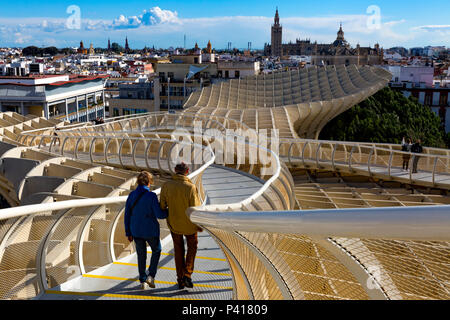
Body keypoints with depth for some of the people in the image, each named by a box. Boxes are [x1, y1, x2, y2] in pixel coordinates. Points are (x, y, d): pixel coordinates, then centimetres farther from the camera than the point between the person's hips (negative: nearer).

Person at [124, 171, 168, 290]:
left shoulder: (131, 196, -1)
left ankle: (143, 281, 22)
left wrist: (128, 233, 11)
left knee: (141, 255, 17)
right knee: (156, 251, 20)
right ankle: (151, 276, 9)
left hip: (136, 231, 4)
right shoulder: (151, 196, -17)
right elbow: (159, 215, -17)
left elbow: (127, 215, 3)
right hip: (150, 231, -4)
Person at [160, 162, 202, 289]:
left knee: (178, 250, 18)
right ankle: (187, 275, 9)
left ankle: (180, 280, 22)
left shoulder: (166, 186, -11)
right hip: (189, 224, -2)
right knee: (192, 247, 21)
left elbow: (162, 206, -5)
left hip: (174, 223, 3)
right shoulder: (190, 187, -21)